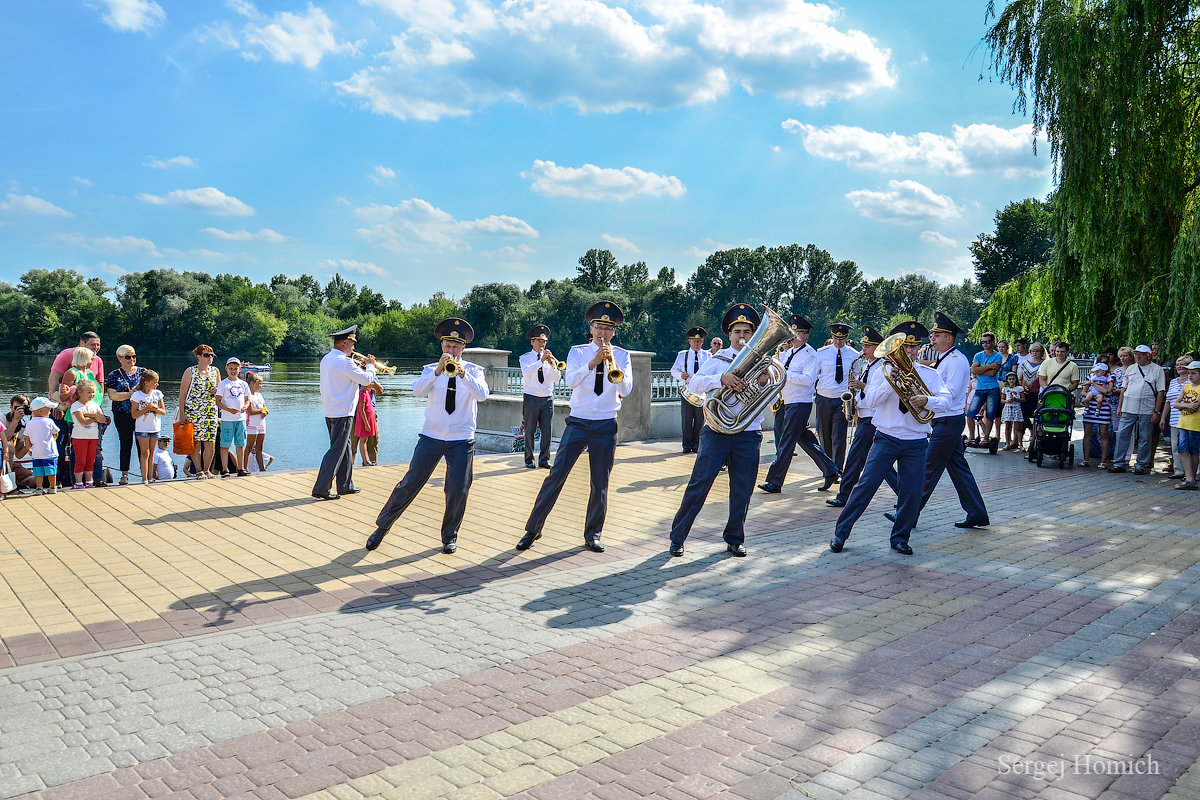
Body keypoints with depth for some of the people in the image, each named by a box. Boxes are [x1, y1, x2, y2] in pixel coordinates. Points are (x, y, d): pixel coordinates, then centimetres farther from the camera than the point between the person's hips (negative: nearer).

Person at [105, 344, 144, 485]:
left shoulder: (142, 371, 11)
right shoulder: (113, 375, 6)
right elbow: (112, 395, -5)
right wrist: (130, 393, -14)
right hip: (122, 415, -1)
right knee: (126, 443, -1)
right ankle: (124, 475, 6)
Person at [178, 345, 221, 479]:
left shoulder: (215, 371, 12)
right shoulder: (190, 371, 0)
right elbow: (182, 394, -1)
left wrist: (216, 390, -2)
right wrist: (182, 413, -8)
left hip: (211, 411, 3)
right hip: (193, 411, -3)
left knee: (211, 444, -1)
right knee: (195, 442, -1)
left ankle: (207, 470, 15)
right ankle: (199, 471, 8)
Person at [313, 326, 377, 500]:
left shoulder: (326, 359, 11)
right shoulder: (344, 362, -18)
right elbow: (366, 380, -14)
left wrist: (359, 366, 17)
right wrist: (370, 366, 3)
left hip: (330, 412, 10)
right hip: (342, 412, -10)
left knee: (345, 448, 17)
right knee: (336, 452, -5)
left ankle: (345, 485, 24)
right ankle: (321, 489, -4)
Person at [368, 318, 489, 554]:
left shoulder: (474, 371, 3)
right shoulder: (431, 370, 5)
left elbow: (482, 394, -17)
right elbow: (417, 391, -14)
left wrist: (464, 375, -32)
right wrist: (437, 371, -28)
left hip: (461, 440, 0)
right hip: (431, 437, 0)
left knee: (458, 491, 0)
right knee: (409, 484, 1)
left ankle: (449, 536, 21)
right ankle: (382, 526, 18)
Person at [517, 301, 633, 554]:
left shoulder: (621, 355, 5)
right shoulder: (577, 352, 4)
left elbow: (625, 389, -8)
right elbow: (570, 380, -14)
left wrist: (613, 363, -23)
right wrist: (593, 362, -27)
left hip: (606, 425, 1)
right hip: (578, 422, -1)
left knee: (600, 483, 5)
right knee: (556, 476, -3)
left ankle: (593, 534, 20)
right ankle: (532, 529, 6)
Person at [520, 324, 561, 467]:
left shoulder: (550, 358, 11)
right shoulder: (525, 358, 4)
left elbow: (557, 378, 0)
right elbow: (526, 372, -18)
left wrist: (553, 365, -18)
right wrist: (541, 361, -27)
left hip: (547, 398, 3)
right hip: (531, 398, -3)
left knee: (548, 431, -1)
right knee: (530, 431, 1)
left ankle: (544, 460, 8)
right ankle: (529, 460, 11)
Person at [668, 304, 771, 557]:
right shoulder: (718, 359, 5)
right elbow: (693, 384, -10)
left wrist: (764, 384, -13)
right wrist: (721, 379, -25)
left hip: (748, 435, 2)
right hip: (717, 431, -2)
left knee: (742, 490, 6)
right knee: (699, 485, -4)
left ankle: (734, 539, 22)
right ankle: (677, 538, 6)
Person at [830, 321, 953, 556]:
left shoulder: (930, 374, 7)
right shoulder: (883, 370, 4)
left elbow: (947, 401, -6)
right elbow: (870, 401, -8)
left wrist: (928, 400, -26)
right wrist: (891, 380, -19)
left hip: (916, 442, 2)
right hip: (886, 438, -2)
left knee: (911, 492, 3)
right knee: (866, 485, -5)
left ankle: (900, 538, 21)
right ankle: (840, 533, 4)